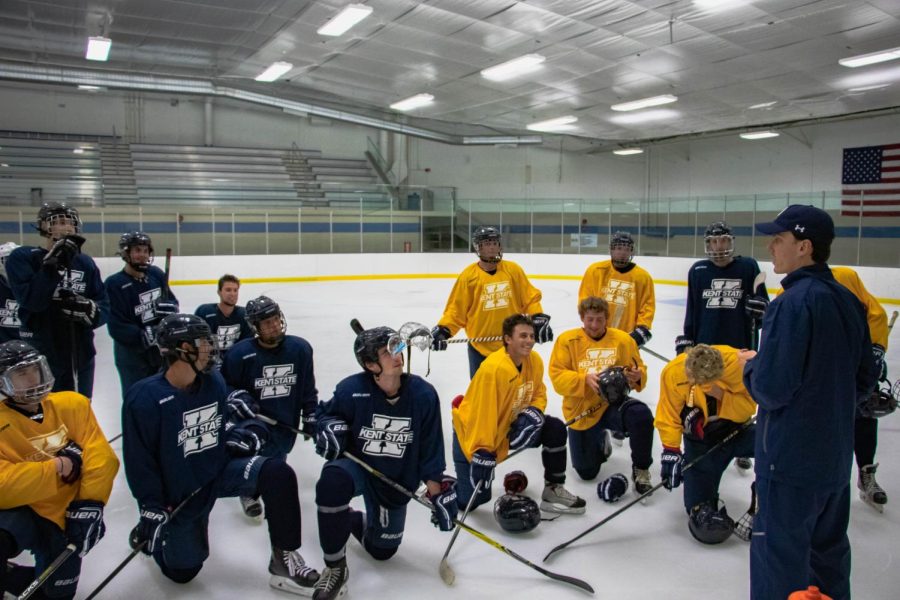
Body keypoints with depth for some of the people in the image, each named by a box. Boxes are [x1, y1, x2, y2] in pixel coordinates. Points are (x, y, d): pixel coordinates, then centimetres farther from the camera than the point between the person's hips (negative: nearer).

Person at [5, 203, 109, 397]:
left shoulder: (86, 263, 6)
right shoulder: (22, 257, -5)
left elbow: (104, 309, 3)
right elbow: (31, 299, -21)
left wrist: (90, 310, -18)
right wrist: (53, 265, -25)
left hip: (80, 356, 4)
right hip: (38, 357, -4)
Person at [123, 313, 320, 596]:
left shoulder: (213, 380, -6)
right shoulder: (144, 398, -21)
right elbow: (139, 462, -15)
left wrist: (246, 432, -6)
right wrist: (151, 510, -15)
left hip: (221, 468, 3)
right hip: (178, 492, -3)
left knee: (278, 473, -24)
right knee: (182, 571, 7)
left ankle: (283, 558, -12)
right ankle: (162, 534, 40)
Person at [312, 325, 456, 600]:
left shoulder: (423, 395, -16)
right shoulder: (351, 390, -21)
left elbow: (430, 450, -6)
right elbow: (325, 413, 0)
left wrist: (438, 492, -4)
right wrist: (330, 428, -23)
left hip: (397, 480, 2)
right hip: (356, 464, -2)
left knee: (382, 550, 11)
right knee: (331, 482, -37)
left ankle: (353, 521, 46)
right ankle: (335, 568, -18)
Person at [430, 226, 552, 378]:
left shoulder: (513, 270, 0)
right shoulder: (468, 275, -6)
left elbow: (530, 298, 5)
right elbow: (456, 310, -4)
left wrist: (538, 319, -8)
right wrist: (443, 330, -17)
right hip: (480, 347, -1)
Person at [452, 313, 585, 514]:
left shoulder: (535, 361, -9)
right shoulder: (493, 368, -32)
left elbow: (538, 393, 6)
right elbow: (483, 416, -31)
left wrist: (535, 412, -15)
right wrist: (483, 453, -30)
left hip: (509, 425, 7)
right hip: (472, 431, -7)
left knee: (556, 429, -6)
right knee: (471, 500, -9)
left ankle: (553, 490, 7)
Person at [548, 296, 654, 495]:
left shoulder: (623, 339, -2)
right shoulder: (567, 340, -6)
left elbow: (638, 370, 4)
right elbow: (557, 376, -12)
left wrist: (637, 376, -20)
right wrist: (585, 380, -28)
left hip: (613, 404, 0)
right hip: (581, 411, 0)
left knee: (642, 415, -34)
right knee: (586, 472, 4)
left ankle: (640, 468, -8)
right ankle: (600, 441, 39)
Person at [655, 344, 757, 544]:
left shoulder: (738, 363, -27)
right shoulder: (673, 372, -25)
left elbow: (748, 406, -18)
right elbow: (669, 416, -14)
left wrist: (721, 396, -35)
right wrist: (671, 451, -18)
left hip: (735, 428, 1)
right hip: (700, 441, -1)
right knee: (698, 504, -8)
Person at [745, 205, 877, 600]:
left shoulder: (793, 303, -21)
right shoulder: (848, 301, 5)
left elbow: (771, 389, -22)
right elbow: (863, 382, 13)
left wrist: (750, 367, -3)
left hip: (791, 458, -8)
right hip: (836, 456, 8)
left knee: (780, 563, 4)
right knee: (828, 554, 23)